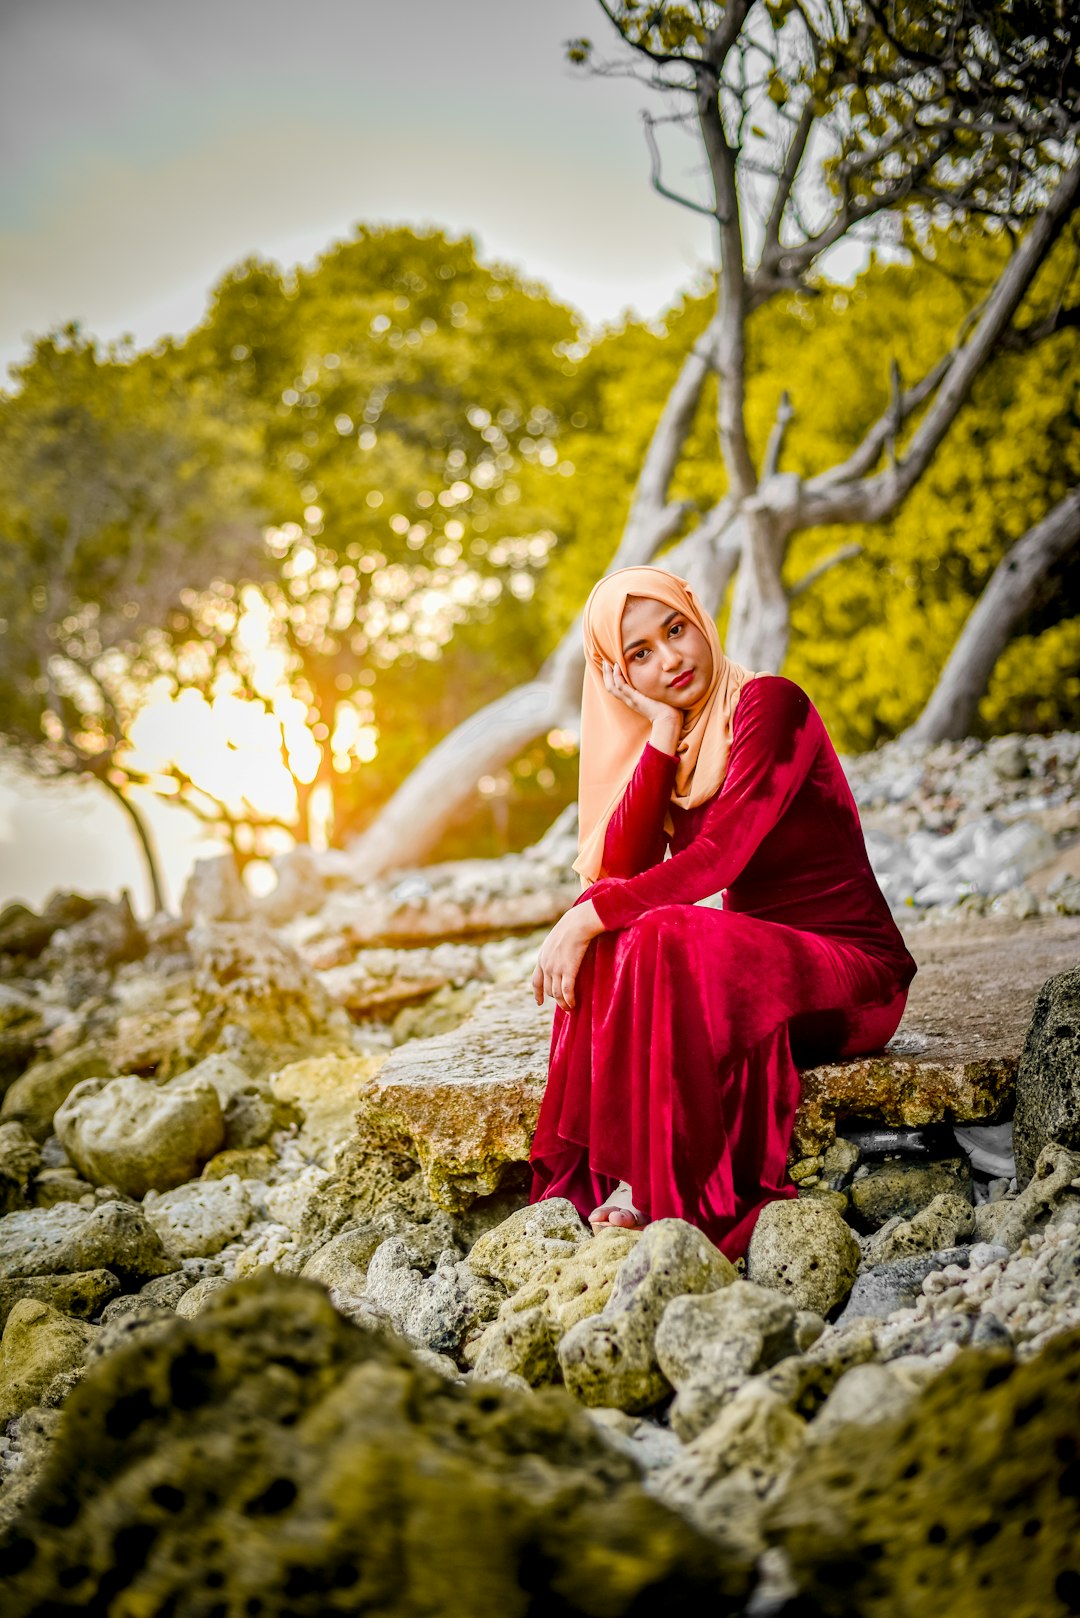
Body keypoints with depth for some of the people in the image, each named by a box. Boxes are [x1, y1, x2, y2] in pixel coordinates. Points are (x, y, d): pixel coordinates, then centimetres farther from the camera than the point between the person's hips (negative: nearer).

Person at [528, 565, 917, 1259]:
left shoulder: (770, 704, -12)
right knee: (604, 947, -20)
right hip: (755, 958, 7)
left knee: (661, 939, -31)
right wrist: (663, 730, -10)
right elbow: (620, 866, -8)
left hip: (851, 973, -6)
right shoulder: (671, 742, 9)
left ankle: (660, 1197, -22)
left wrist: (591, 915, -25)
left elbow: (717, 858, -23)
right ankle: (599, 1184, -20)